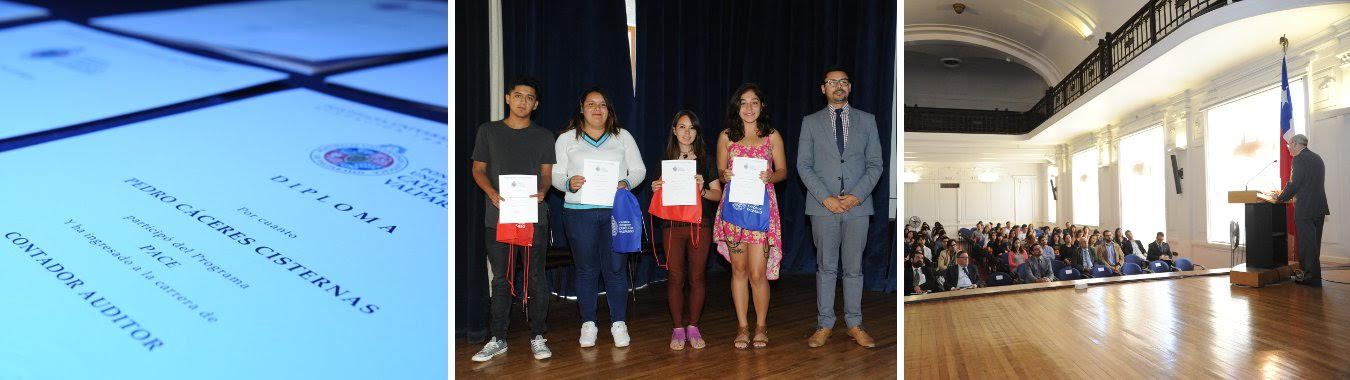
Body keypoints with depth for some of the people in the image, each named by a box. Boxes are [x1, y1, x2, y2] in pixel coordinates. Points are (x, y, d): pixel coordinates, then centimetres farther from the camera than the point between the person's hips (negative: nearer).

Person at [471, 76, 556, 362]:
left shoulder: (544, 136, 11)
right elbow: (478, 169, 9)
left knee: (536, 276, 2)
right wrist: (492, 193, -10)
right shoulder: (488, 131, 9)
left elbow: (547, 173, 8)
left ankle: (537, 337, 13)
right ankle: (498, 340, 15)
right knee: (500, 278, 6)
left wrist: (542, 191, -14)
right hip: (498, 214, 0)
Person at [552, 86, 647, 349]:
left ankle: (619, 323, 14)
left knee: (616, 268, 1)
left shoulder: (623, 137, 11)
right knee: (586, 270, 6)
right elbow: (555, 174, 5)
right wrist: (569, 183, -17)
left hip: (616, 211, 0)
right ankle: (588, 324, 18)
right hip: (579, 212, 0)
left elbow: (638, 169, 9)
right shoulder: (566, 139, 9)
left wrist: (627, 183, -12)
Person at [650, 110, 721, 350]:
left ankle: (693, 328, 16)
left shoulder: (706, 161, 8)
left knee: (697, 278, 3)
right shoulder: (665, 161, 9)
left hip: (700, 225, 0)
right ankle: (678, 329, 11)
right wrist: (656, 189, -10)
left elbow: (718, 194, 4)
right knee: (675, 278, 0)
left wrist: (703, 189, -14)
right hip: (673, 225, 0)